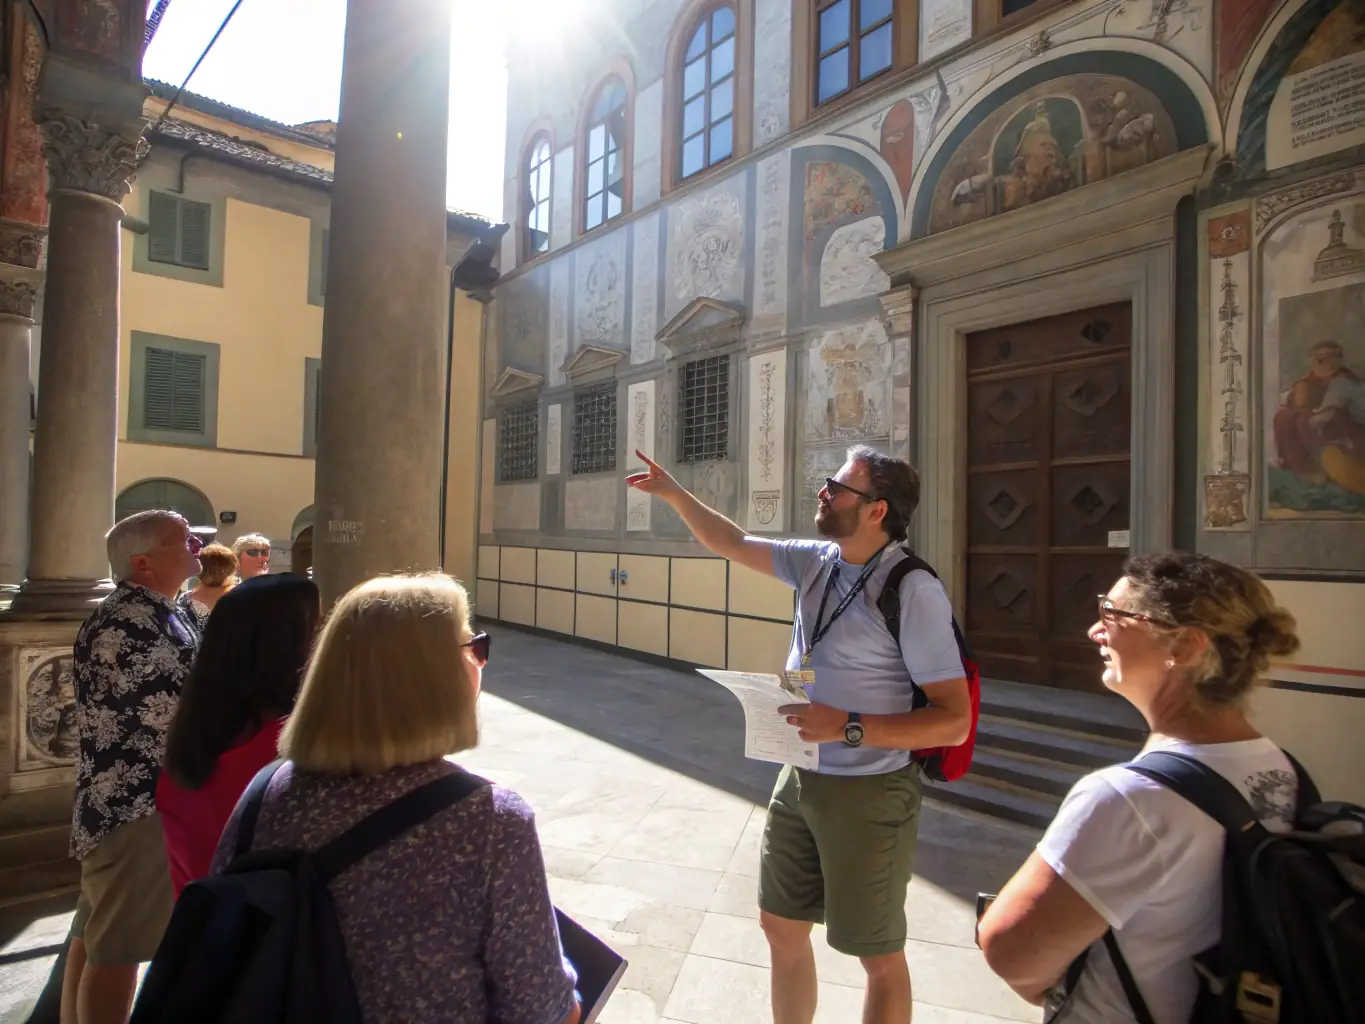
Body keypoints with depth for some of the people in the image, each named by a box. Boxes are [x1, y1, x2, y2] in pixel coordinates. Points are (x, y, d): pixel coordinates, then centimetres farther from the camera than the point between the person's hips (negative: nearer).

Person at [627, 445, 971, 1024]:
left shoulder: (912, 591, -21)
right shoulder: (816, 562, -1)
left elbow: (954, 721, -21)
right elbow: (733, 544, 11)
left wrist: (848, 728, -27)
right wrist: (673, 494, 6)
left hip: (868, 793, -7)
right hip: (799, 780, 7)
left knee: (879, 956, 14)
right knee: (781, 926, 22)